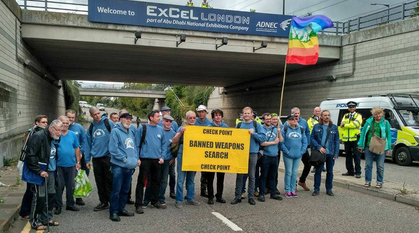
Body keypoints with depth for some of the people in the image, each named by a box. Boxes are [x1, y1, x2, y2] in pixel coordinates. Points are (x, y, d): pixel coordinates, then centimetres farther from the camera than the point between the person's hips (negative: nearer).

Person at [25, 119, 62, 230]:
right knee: (40, 196, -5)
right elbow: (30, 156, -20)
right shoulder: (38, 137, -16)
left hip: (51, 171, 9)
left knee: (51, 195, 12)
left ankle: (47, 218, 26)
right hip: (41, 172, -8)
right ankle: (35, 222, 9)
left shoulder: (55, 139, 11)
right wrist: (39, 171, -21)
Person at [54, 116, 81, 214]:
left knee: (71, 186, 10)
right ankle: (58, 206, 15)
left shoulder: (73, 135, 6)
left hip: (71, 165, 3)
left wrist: (78, 162, 7)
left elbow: (77, 149, 11)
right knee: (59, 186, 2)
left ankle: (70, 204, 24)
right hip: (59, 165, -3)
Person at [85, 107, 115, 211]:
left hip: (108, 156, -5)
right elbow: (88, 143, 13)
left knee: (109, 181, 0)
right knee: (100, 182, 10)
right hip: (96, 158, 5)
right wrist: (87, 159, 9)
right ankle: (103, 202, 22)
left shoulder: (109, 123, -4)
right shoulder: (91, 127, 11)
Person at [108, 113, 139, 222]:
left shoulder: (132, 132, 15)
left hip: (130, 166, 7)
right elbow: (113, 148, -15)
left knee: (125, 190, 15)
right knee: (116, 190, -2)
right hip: (119, 165, -7)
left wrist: (136, 158, 6)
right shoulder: (116, 131, -7)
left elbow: (135, 146, 20)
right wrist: (124, 159, -15)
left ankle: (121, 209, 27)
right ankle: (113, 212, 8)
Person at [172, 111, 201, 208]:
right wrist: (181, 133, -19)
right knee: (181, 179, -4)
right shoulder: (182, 128, 2)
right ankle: (179, 201, 3)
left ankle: (190, 199, 24)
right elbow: (174, 141, -7)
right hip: (183, 155, -4)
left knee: (191, 179, 13)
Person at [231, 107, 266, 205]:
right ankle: (238, 196, 12)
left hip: (252, 153, -1)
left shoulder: (257, 125, 4)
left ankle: (251, 197, 16)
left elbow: (263, 138, -4)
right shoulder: (239, 125, 11)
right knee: (239, 175, 4)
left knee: (252, 176, 6)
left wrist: (254, 133, -16)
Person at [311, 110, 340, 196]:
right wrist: (319, 147, -13)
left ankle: (329, 189, 22)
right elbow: (312, 138, 0)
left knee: (330, 171, 10)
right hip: (319, 153, -1)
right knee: (318, 171, 4)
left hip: (330, 153, 2)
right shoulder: (316, 127, 1)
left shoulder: (334, 127, 5)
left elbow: (336, 141, 4)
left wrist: (336, 154, -3)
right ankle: (316, 189, 14)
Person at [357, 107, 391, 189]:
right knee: (368, 165, 8)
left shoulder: (385, 123, 3)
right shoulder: (369, 122, 5)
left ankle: (379, 182, 18)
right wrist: (361, 145, 4)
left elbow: (388, 135, 4)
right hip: (368, 147, 1)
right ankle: (368, 181, 19)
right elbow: (363, 133, 7)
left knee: (380, 166, 5)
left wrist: (388, 148, -1)